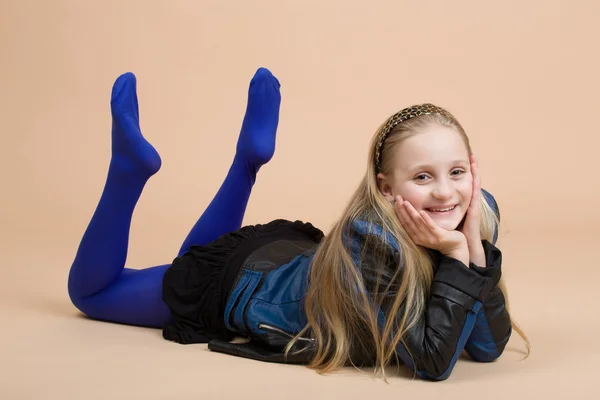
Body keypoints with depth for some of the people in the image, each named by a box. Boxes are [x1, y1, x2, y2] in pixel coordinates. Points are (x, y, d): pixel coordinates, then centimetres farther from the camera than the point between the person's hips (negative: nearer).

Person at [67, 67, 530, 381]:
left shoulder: (477, 212, -24)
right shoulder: (367, 240, -41)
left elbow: (487, 346, -23)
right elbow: (432, 362, -42)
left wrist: (475, 244, -35)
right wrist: (456, 256, -44)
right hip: (227, 283, -5)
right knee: (89, 289, 14)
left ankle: (252, 155, 28)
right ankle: (132, 164, 12)